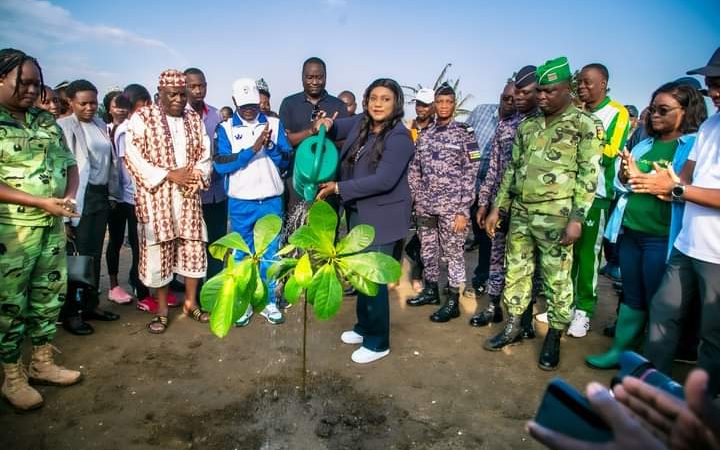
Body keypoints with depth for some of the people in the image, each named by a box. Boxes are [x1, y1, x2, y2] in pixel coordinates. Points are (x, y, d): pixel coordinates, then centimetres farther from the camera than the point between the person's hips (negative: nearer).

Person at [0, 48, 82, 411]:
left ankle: (42, 363, 30)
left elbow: (70, 165, 12)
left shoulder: (48, 122, 9)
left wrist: (69, 195, -7)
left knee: (49, 295, 14)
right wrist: (41, 202, -19)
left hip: (53, 226, 6)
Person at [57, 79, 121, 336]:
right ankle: (70, 312, 14)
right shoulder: (63, 127, -9)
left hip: (102, 195, 6)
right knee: (77, 255, 0)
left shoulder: (101, 126, 11)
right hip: (80, 197, -6)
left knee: (95, 252, 13)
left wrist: (112, 193, 13)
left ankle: (91, 304, 26)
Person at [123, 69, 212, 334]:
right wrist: (169, 175, -17)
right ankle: (162, 310, 16)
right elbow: (133, 158, -9)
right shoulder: (142, 118, -2)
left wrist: (197, 176, -10)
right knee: (157, 251, 2)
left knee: (193, 248, 8)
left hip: (189, 197, 4)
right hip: (156, 197, -4)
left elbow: (205, 154, 10)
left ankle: (191, 302, 24)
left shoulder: (195, 120, 12)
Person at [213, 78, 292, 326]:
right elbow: (221, 165, -12)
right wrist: (253, 149, -20)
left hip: (271, 201, 1)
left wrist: (270, 146, -21)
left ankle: (269, 302, 23)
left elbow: (287, 159, -2)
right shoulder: (225, 128, 0)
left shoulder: (275, 123, 2)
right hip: (240, 203, 0)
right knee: (241, 255, 11)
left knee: (270, 254, 10)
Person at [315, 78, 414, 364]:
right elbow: (338, 128, 24)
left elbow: (384, 180, -28)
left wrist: (339, 188, -23)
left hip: (382, 218, -8)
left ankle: (378, 343, 16)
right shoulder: (360, 123, 3)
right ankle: (364, 327, 39)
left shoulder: (399, 137, -19)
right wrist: (327, 125, -1)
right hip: (358, 214, 8)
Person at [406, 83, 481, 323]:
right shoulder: (424, 135, 10)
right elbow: (414, 171, 12)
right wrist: (412, 201, 5)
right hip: (425, 205, 5)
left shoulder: (465, 134, -4)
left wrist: (463, 210, -14)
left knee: (453, 254, 4)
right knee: (427, 251, 14)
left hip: (452, 206, -5)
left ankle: (453, 301, 14)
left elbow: (471, 173, -9)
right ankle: (431, 290, 31)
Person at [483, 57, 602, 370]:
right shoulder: (527, 126, 13)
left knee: (557, 280, 4)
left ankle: (554, 338, 20)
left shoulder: (586, 125, -3)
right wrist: (497, 207, 12)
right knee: (516, 272, 13)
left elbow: (589, 175, -8)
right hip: (520, 214, 5)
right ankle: (513, 326, 28)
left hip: (556, 218, -5)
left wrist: (577, 218, -16)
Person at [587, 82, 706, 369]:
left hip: (661, 238, -6)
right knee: (632, 297, 17)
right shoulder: (645, 144, 12)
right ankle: (619, 351, 28)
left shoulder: (695, 146, -7)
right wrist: (625, 176, -9)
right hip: (629, 232, 6)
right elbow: (621, 185, 13)